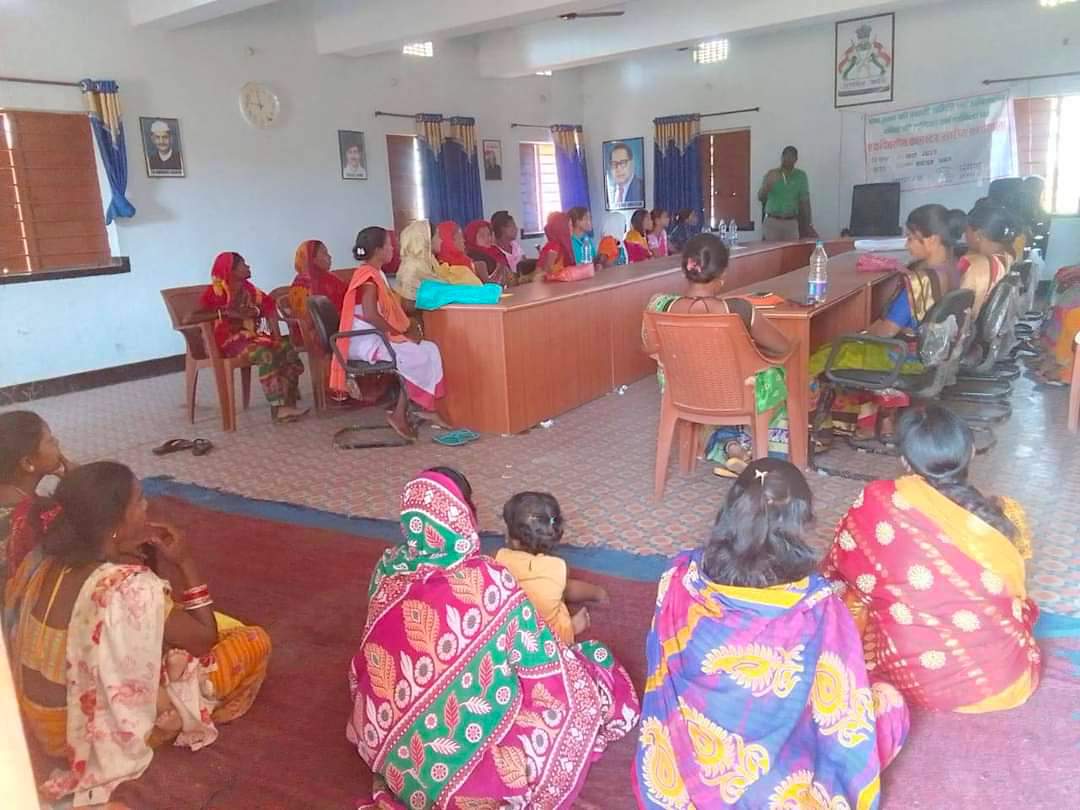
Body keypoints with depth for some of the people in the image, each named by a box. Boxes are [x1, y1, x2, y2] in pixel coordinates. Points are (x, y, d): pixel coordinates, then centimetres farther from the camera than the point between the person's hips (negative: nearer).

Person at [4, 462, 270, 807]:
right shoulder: (128, 586, -34)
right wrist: (186, 562, -14)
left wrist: (122, 552, -1)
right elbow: (205, 638, -19)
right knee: (254, 642, -3)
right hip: (97, 730, -7)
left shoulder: (44, 559, -11)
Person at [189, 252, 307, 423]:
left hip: (252, 336, 6)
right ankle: (276, 408, -30)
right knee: (266, 354, -33)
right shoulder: (215, 292, -10)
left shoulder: (248, 288, 10)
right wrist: (226, 312, -27)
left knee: (286, 347, -20)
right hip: (231, 341, -6)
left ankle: (289, 403, -23)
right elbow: (190, 318, -21)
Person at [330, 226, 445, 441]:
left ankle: (426, 407, -3)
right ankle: (400, 414, -4)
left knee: (429, 350, 1)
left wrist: (407, 326, 3)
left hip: (377, 337, 10)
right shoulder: (368, 275, -16)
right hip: (367, 341, -10)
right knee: (417, 357, -14)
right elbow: (370, 315, -26)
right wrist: (400, 333, -17)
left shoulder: (376, 274, 16)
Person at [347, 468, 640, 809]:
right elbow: (540, 657, -11)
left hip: (389, 747, 6)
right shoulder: (486, 579, -24)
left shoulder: (388, 569, -10)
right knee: (583, 689, 8)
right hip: (465, 757, -6)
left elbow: (369, 662, 7)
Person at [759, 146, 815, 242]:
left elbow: (805, 201, 4)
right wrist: (768, 184, -22)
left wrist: (808, 224, 2)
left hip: (791, 223, 1)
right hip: (772, 221, 0)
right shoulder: (771, 174, 4)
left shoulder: (801, 176, 5)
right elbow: (760, 197, -3)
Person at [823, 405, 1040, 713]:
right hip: (1006, 678, 4)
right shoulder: (1004, 517, -8)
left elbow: (839, 575, -1)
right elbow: (1012, 595, 10)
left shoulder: (879, 503, -15)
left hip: (918, 681, -4)